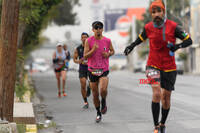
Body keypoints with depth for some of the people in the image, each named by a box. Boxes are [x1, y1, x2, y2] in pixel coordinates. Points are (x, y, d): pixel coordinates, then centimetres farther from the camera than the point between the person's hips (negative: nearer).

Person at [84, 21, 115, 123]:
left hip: (104, 69, -1)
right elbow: (85, 56, -6)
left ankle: (104, 102, 11)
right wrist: (93, 50, -22)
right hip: (92, 70, 1)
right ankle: (98, 113, 25)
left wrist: (108, 54, -5)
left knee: (103, 89, -23)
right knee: (95, 94, 6)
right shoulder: (89, 41, -4)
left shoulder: (107, 41, 0)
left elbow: (112, 51, 17)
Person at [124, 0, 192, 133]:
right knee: (157, 94, -20)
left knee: (166, 98, 9)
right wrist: (132, 46, 1)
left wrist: (178, 46, -24)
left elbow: (189, 40, -6)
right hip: (153, 65, 0)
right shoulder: (148, 27, -3)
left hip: (169, 67, 0)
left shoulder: (173, 26, -10)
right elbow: (141, 38, 18)